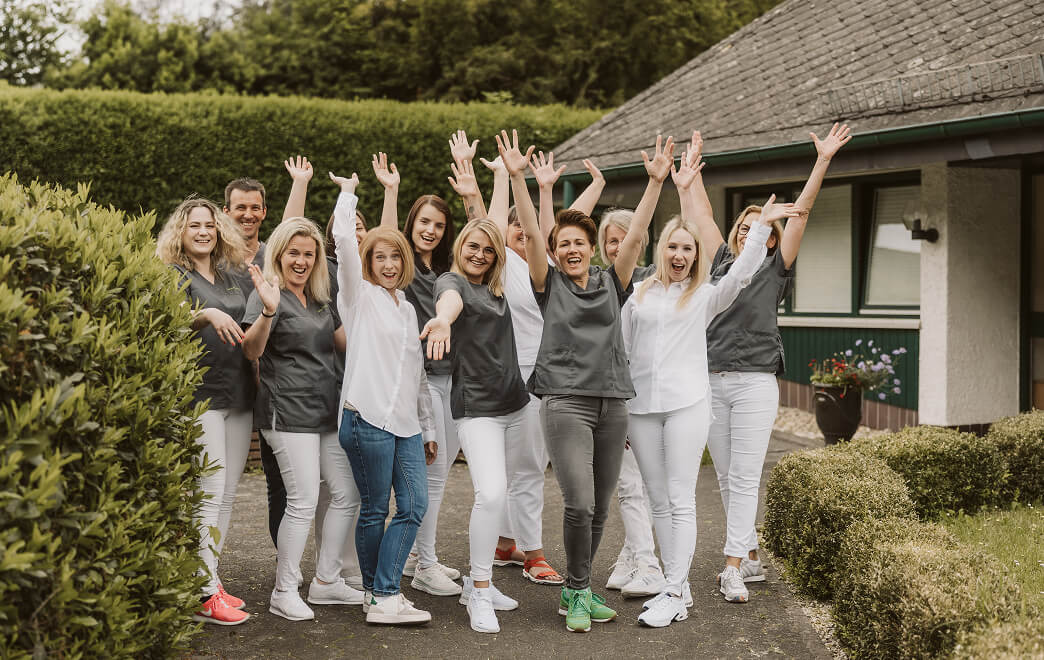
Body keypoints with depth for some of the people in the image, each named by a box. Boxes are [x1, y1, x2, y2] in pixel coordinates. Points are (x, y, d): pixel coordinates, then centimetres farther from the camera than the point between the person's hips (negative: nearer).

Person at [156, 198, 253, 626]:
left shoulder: (236, 276, 17)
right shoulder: (174, 275, 0)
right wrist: (208, 314, -35)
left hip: (239, 394, 6)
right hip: (200, 394, -6)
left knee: (227, 492, 8)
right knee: (209, 490, -10)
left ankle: (210, 578, 16)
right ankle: (202, 595, -7)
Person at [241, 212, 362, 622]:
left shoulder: (320, 300, 17)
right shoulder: (269, 294, -6)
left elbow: (347, 343, 25)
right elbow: (251, 350, -20)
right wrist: (268, 311, -36)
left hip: (327, 410, 8)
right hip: (289, 414, -8)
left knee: (347, 493, 9)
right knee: (303, 501, -11)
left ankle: (326, 581, 21)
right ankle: (284, 592, 2)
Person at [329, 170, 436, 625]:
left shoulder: (407, 309, 20)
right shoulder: (360, 297, 2)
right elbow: (343, 238, -13)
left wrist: (428, 427, 23)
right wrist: (348, 192, 0)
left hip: (405, 422, 6)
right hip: (367, 417, -6)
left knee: (414, 506, -2)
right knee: (375, 510, -1)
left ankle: (381, 595, 2)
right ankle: (380, 596, 9)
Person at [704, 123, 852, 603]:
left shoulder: (776, 270, 6)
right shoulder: (722, 262, 14)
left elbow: (801, 212, 0)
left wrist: (823, 160, -4)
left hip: (755, 383, -4)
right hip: (712, 381, 4)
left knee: (744, 478, -7)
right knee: (726, 478, 8)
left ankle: (734, 567, -9)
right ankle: (750, 558, 19)